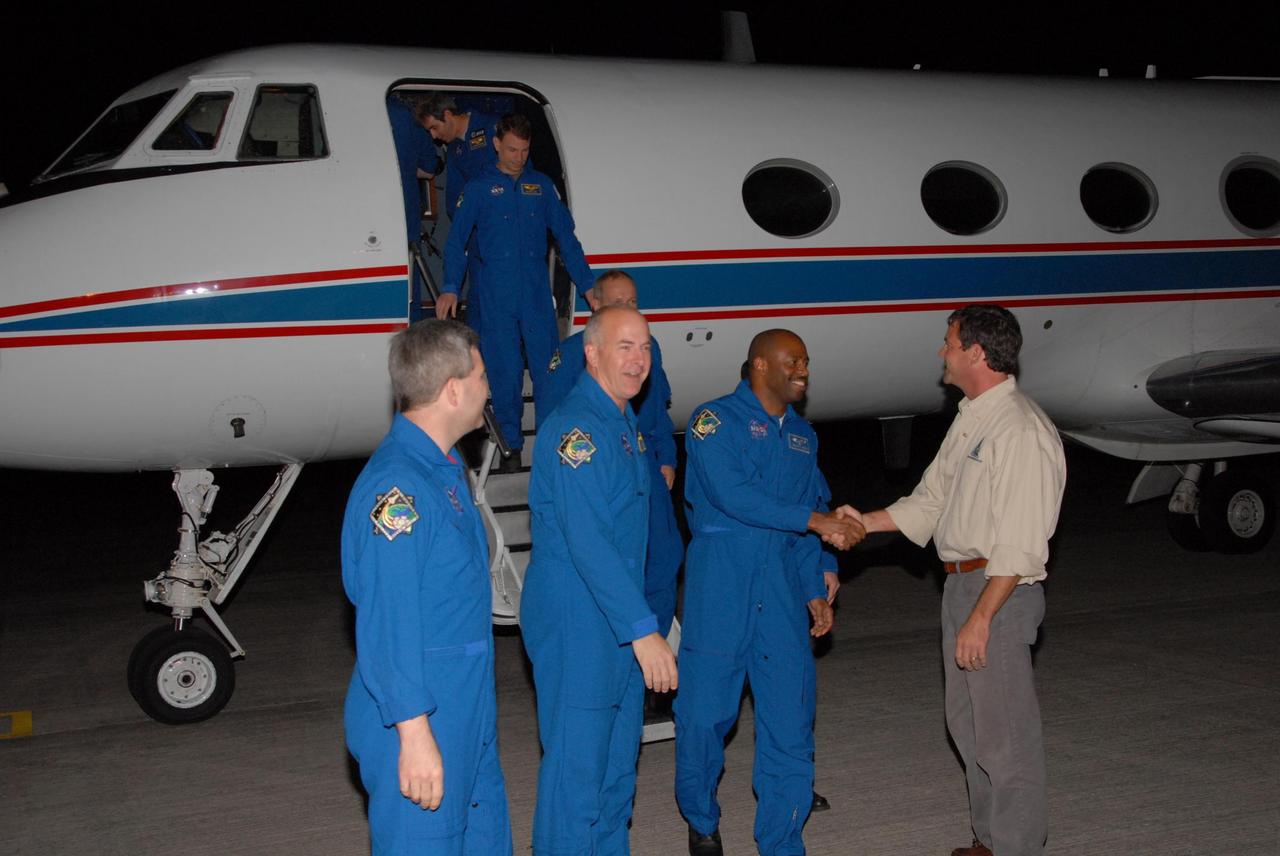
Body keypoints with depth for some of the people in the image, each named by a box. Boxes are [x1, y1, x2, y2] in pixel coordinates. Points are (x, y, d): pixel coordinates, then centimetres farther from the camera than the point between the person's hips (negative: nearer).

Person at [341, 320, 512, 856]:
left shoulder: (443, 468, 11)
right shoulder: (395, 486, -21)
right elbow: (387, 622, -25)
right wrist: (414, 732, -26)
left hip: (468, 711, 10)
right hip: (421, 717, -10)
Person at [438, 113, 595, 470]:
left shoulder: (541, 185, 11)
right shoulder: (478, 188, 4)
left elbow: (565, 236, 12)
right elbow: (457, 242, 1)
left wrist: (588, 285, 6)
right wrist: (450, 288, -12)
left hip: (537, 293, 2)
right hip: (495, 298, -1)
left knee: (548, 365, -2)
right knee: (505, 370, 3)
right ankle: (512, 446, 14)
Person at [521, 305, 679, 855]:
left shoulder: (623, 424, 14)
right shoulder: (576, 429, -18)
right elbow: (586, 543, -26)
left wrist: (640, 623, 17)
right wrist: (643, 629, -28)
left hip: (620, 631, 10)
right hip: (576, 629, -10)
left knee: (618, 768, 17)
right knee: (577, 772, -4)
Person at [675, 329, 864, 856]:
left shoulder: (802, 436, 17)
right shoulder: (715, 420, -3)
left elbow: (815, 510, 18)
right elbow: (732, 495, -17)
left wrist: (816, 590, 9)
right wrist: (815, 521, -19)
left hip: (782, 595, 5)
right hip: (720, 591, -5)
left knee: (791, 722, 3)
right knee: (705, 714, 3)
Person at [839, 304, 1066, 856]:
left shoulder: (1022, 430, -18)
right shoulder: (970, 420, 14)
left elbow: (1019, 545, -22)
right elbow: (930, 500, 19)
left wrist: (980, 617, -23)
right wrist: (866, 522, 9)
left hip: (999, 591, -10)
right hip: (961, 583, 10)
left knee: (1005, 730, -2)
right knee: (967, 723, 19)